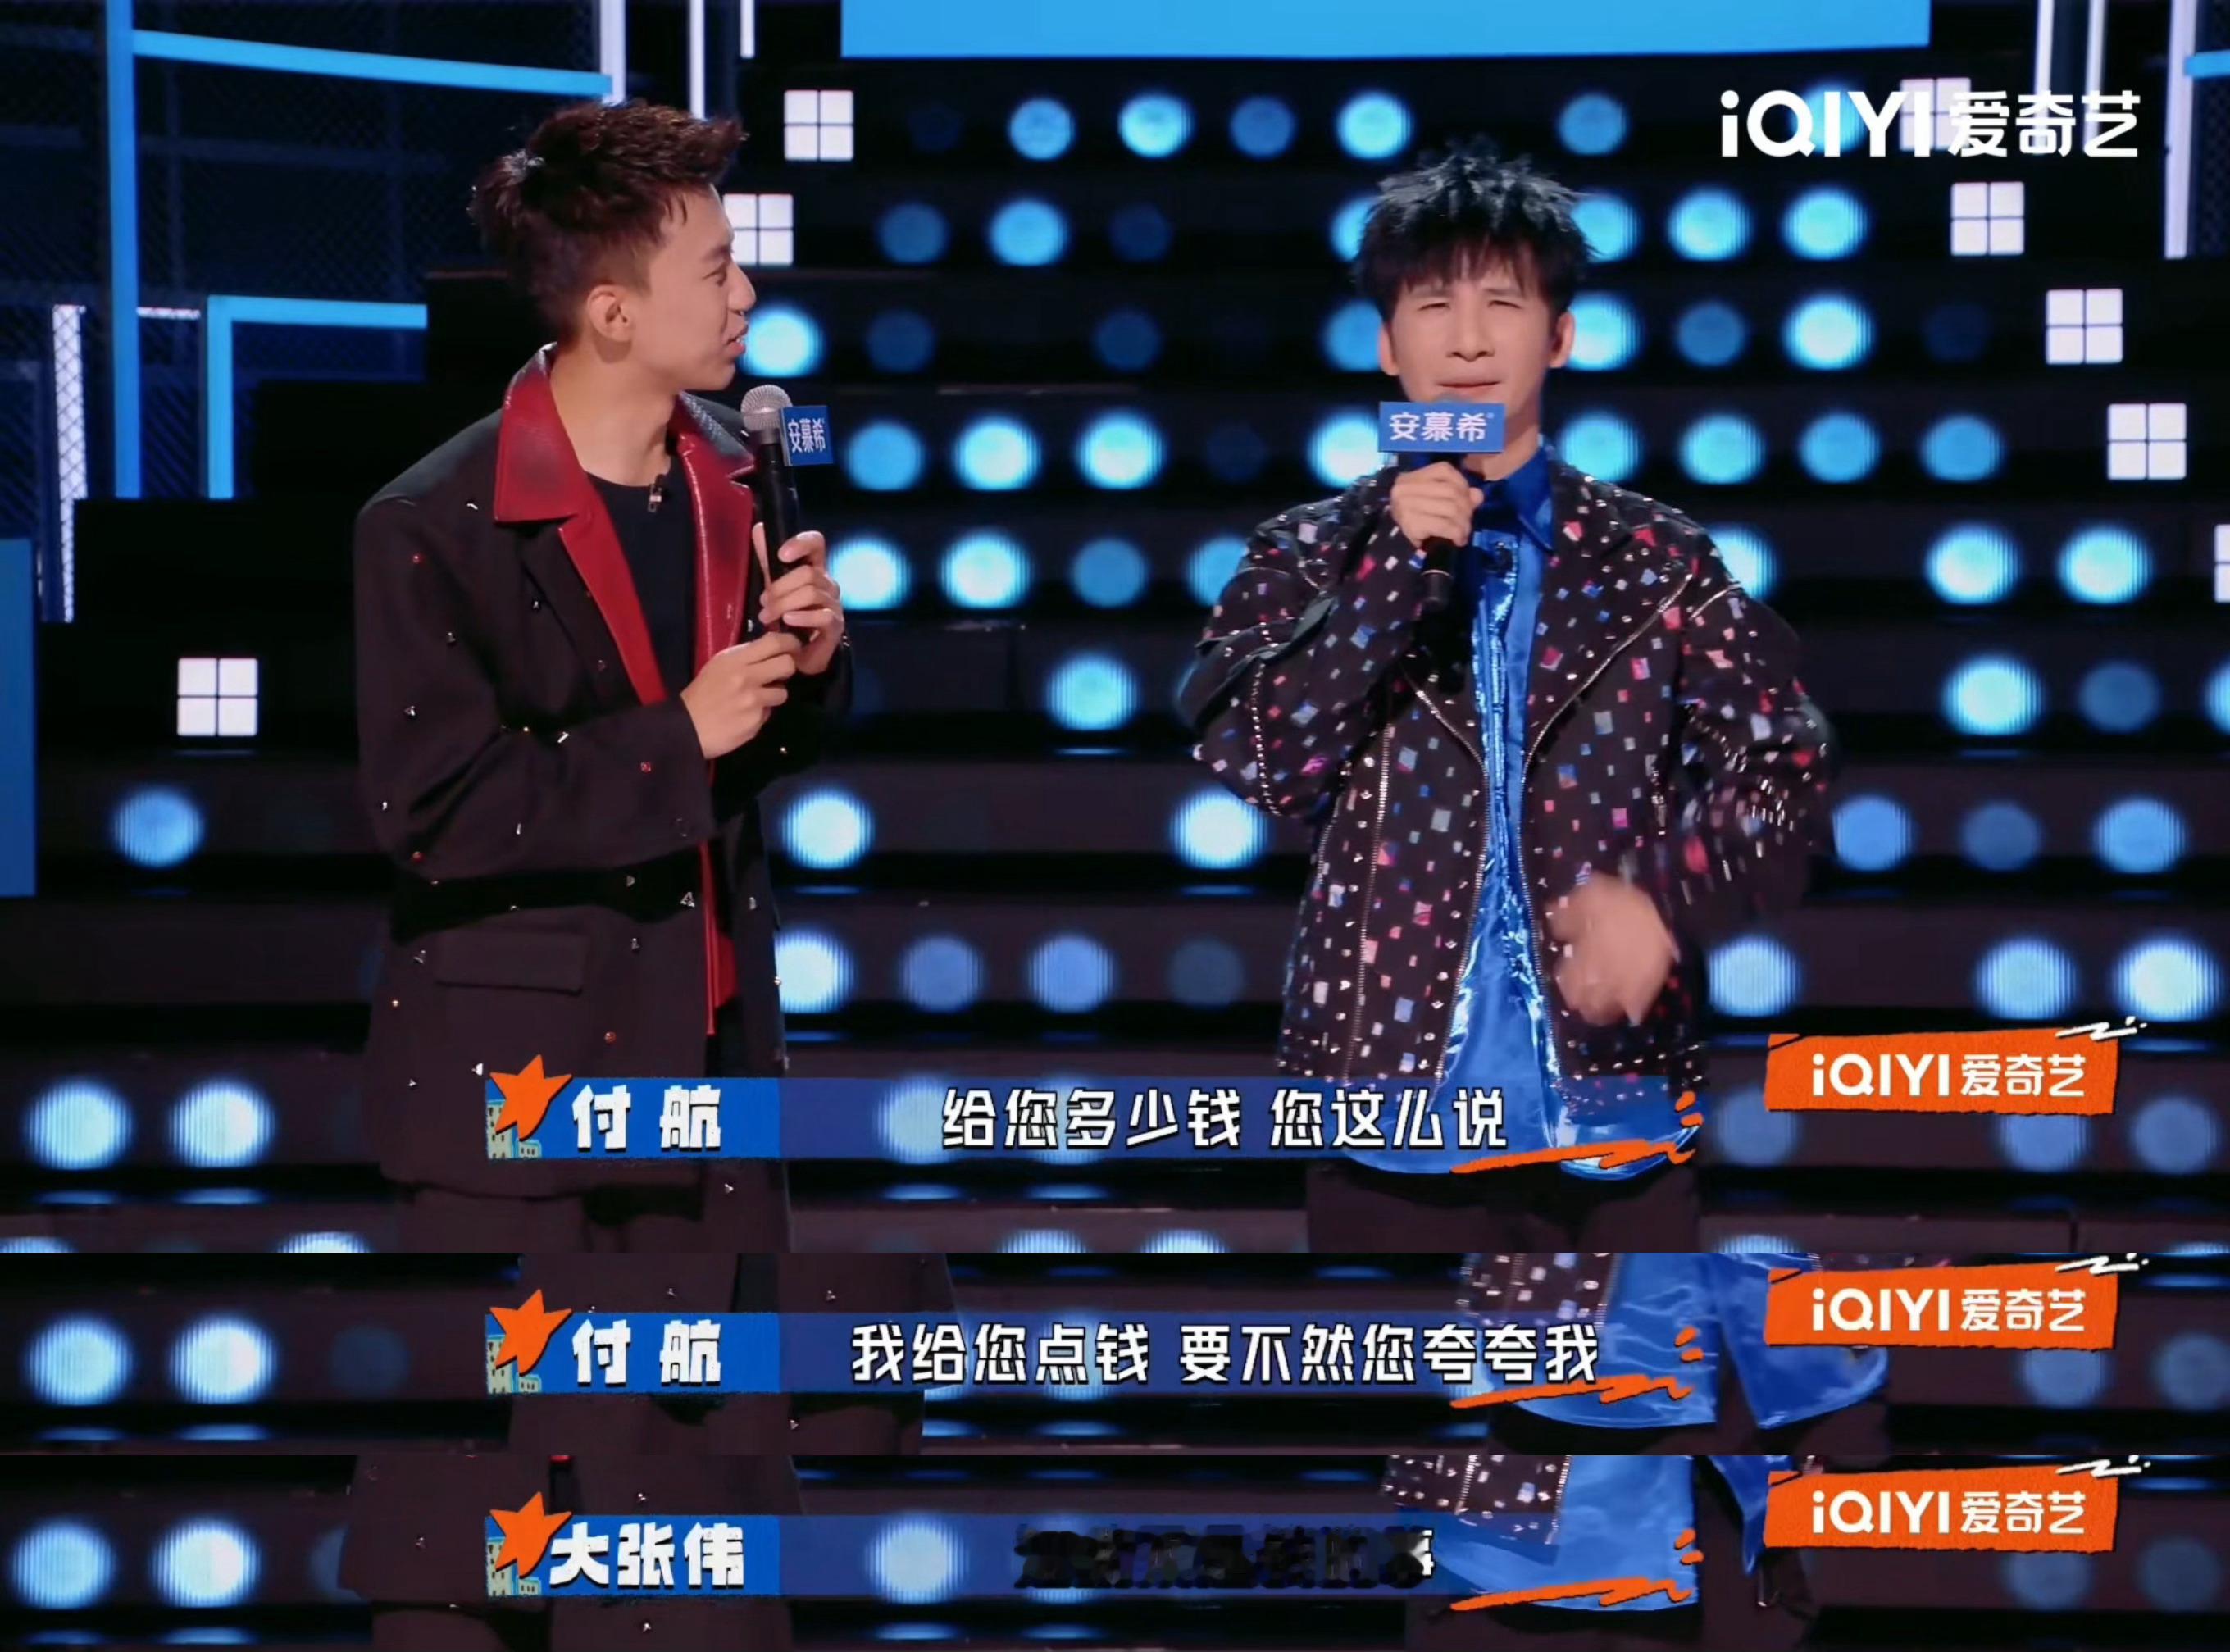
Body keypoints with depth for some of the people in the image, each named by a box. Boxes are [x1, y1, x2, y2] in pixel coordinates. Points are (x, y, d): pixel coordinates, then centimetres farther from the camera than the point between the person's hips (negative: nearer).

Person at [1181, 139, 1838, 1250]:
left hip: (1613, 1106, 1)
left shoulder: (1656, 561, 6)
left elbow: (1787, 772, 1)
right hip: (1393, 1094, 0)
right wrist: (1399, 566, -14)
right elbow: (1247, 759, -8)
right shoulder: (1313, 557, 7)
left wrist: (1667, 900, -17)